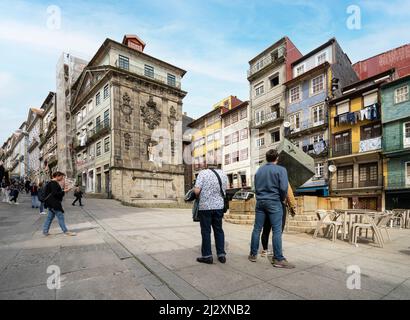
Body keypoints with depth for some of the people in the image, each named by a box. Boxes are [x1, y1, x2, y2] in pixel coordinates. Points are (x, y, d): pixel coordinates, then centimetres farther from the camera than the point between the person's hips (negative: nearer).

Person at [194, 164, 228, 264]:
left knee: (206, 231, 6)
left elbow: (197, 191, -16)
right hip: (219, 206, 5)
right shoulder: (223, 174, 6)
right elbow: (225, 191, 11)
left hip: (205, 206, -4)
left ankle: (207, 256, 14)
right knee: (219, 230, 15)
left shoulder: (203, 173, -10)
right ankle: (221, 254, 21)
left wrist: (195, 191, 5)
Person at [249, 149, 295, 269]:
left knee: (257, 229, 9)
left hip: (260, 202, 5)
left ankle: (253, 254, 18)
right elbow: (283, 188, -13)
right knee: (277, 231, -1)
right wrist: (283, 199, 4)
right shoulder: (281, 170, -5)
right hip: (274, 202, -5)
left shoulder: (259, 170, 10)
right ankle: (278, 259, 3)